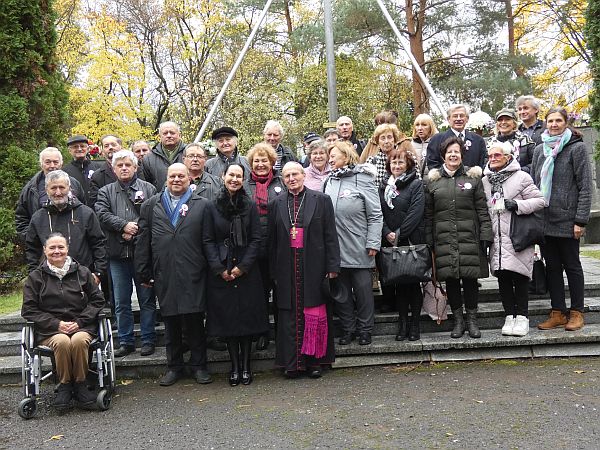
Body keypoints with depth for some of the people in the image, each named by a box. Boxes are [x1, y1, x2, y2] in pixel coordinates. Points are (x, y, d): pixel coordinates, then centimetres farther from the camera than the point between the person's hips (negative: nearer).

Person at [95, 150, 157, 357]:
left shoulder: (148, 189, 7)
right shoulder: (105, 192, 13)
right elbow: (102, 214, -3)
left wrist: (135, 230, -13)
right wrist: (124, 225, -14)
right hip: (117, 254, 2)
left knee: (147, 299, 4)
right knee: (121, 302, 8)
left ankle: (148, 340, 13)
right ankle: (125, 342, 18)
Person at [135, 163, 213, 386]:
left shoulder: (202, 205, 7)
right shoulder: (151, 205, 11)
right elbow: (142, 241, 9)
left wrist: (212, 269, -3)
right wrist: (144, 272, 4)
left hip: (193, 274, -2)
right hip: (164, 274, 2)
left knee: (195, 321, 1)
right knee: (170, 322, 9)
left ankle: (199, 365, 16)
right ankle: (174, 366, 22)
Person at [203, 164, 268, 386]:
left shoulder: (250, 206, 3)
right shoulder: (213, 207, 4)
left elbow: (256, 239, -1)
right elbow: (208, 241, 2)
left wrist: (243, 266, -10)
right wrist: (219, 268, -9)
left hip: (247, 272, 0)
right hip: (221, 273, 0)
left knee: (248, 316, 2)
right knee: (227, 317, 3)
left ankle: (246, 366, 14)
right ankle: (234, 367, 14)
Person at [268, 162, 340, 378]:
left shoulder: (321, 200, 3)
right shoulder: (276, 204, 9)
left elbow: (330, 236, 1)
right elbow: (272, 240, 10)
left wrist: (332, 267, -4)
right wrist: (274, 271, 5)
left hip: (314, 268, -2)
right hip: (287, 269, 2)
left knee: (316, 313, 2)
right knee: (289, 315, 4)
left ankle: (315, 360, 14)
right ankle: (292, 362, 12)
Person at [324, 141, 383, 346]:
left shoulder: (363, 179, -6)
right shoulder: (330, 181, 8)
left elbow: (375, 215, -7)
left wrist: (373, 244, -12)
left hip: (358, 249, -5)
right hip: (335, 249, 5)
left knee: (363, 289, 5)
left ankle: (365, 330, 18)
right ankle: (348, 329, 24)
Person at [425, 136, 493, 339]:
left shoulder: (473, 177, 7)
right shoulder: (432, 180, 8)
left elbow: (482, 210, 4)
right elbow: (428, 214, 8)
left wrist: (485, 235, -3)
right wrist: (429, 240, 3)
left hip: (469, 238, -1)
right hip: (444, 240, 1)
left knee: (470, 279, 2)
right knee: (451, 280, 5)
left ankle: (472, 320, 16)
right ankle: (458, 320, 18)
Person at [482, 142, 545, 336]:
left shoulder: (521, 177, -1)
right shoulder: (485, 181, 13)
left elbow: (539, 200, -2)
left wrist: (517, 205, -15)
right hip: (496, 238, 4)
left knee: (520, 276, -2)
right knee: (502, 277, 5)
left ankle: (522, 316, 9)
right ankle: (509, 315, 14)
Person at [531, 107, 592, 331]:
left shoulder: (577, 148, -4)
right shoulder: (540, 149, 11)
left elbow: (585, 187, -7)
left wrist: (580, 220, -13)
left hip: (567, 220, -5)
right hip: (544, 219, 5)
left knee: (571, 266, 6)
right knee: (552, 266, 9)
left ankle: (576, 312, 16)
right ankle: (558, 313, 17)